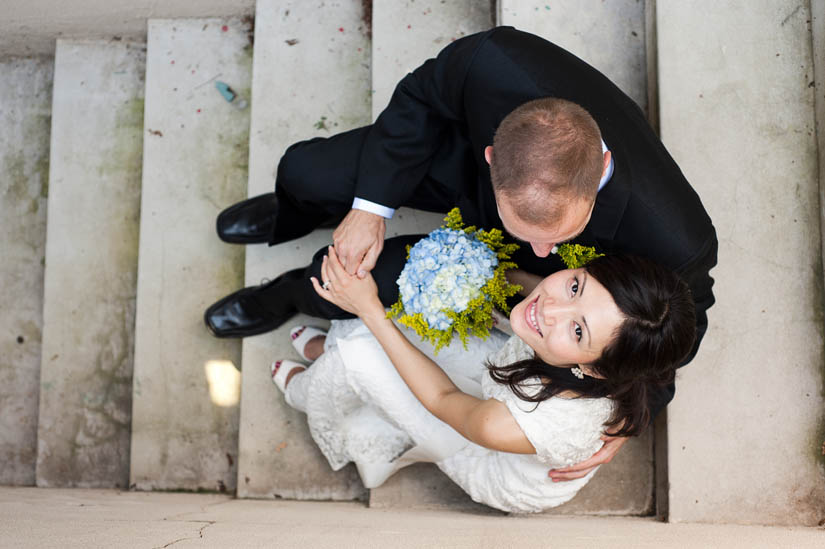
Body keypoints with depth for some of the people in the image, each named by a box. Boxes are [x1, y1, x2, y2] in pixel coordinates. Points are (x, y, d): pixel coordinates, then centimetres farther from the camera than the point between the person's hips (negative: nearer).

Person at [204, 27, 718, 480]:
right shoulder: (492, 62, -42)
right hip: (469, 160, 2)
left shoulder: (675, 240, -43)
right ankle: (294, 218, 43)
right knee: (303, 171, 0)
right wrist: (371, 206, -18)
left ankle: (291, 296, 33)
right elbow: (421, 98, -16)